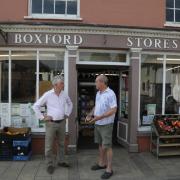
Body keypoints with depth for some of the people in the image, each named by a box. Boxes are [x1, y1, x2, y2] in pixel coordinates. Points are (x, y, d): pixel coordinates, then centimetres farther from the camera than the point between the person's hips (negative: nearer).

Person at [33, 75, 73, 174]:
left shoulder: (64, 94, 2)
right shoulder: (47, 95, -10)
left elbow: (70, 104, 21)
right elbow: (36, 106, -6)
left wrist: (67, 114, 13)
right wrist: (42, 117, -8)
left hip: (62, 122, 4)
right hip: (51, 123, -4)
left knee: (61, 143, 16)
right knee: (49, 145, 4)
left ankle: (61, 161, 32)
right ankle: (50, 164, 18)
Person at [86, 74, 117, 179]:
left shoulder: (110, 94, -17)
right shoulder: (98, 93, 9)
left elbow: (114, 110, -22)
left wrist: (99, 117, -27)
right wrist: (91, 114, 2)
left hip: (106, 124, -8)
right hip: (98, 124, 8)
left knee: (107, 146, -2)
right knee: (100, 144, 18)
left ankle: (109, 169, 10)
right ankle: (102, 163, 33)